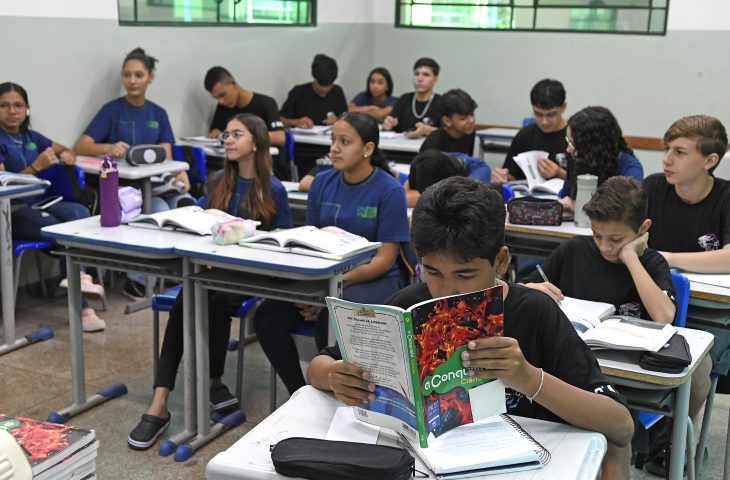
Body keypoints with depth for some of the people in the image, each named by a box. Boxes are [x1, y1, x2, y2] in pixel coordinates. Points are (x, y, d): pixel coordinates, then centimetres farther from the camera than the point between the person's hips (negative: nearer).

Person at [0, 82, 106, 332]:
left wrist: (67, 155, 4)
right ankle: (82, 308, -27)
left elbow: (66, 150, 29)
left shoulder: (30, 137, 16)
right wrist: (37, 166, -22)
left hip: (37, 204, 6)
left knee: (79, 212, -27)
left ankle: (78, 277, -39)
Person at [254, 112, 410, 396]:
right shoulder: (323, 183, 6)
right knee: (267, 318, -17)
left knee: (330, 319, -35)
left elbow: (385, 259, -11)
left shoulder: (389, 191, -9)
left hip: (374, 281, -5)